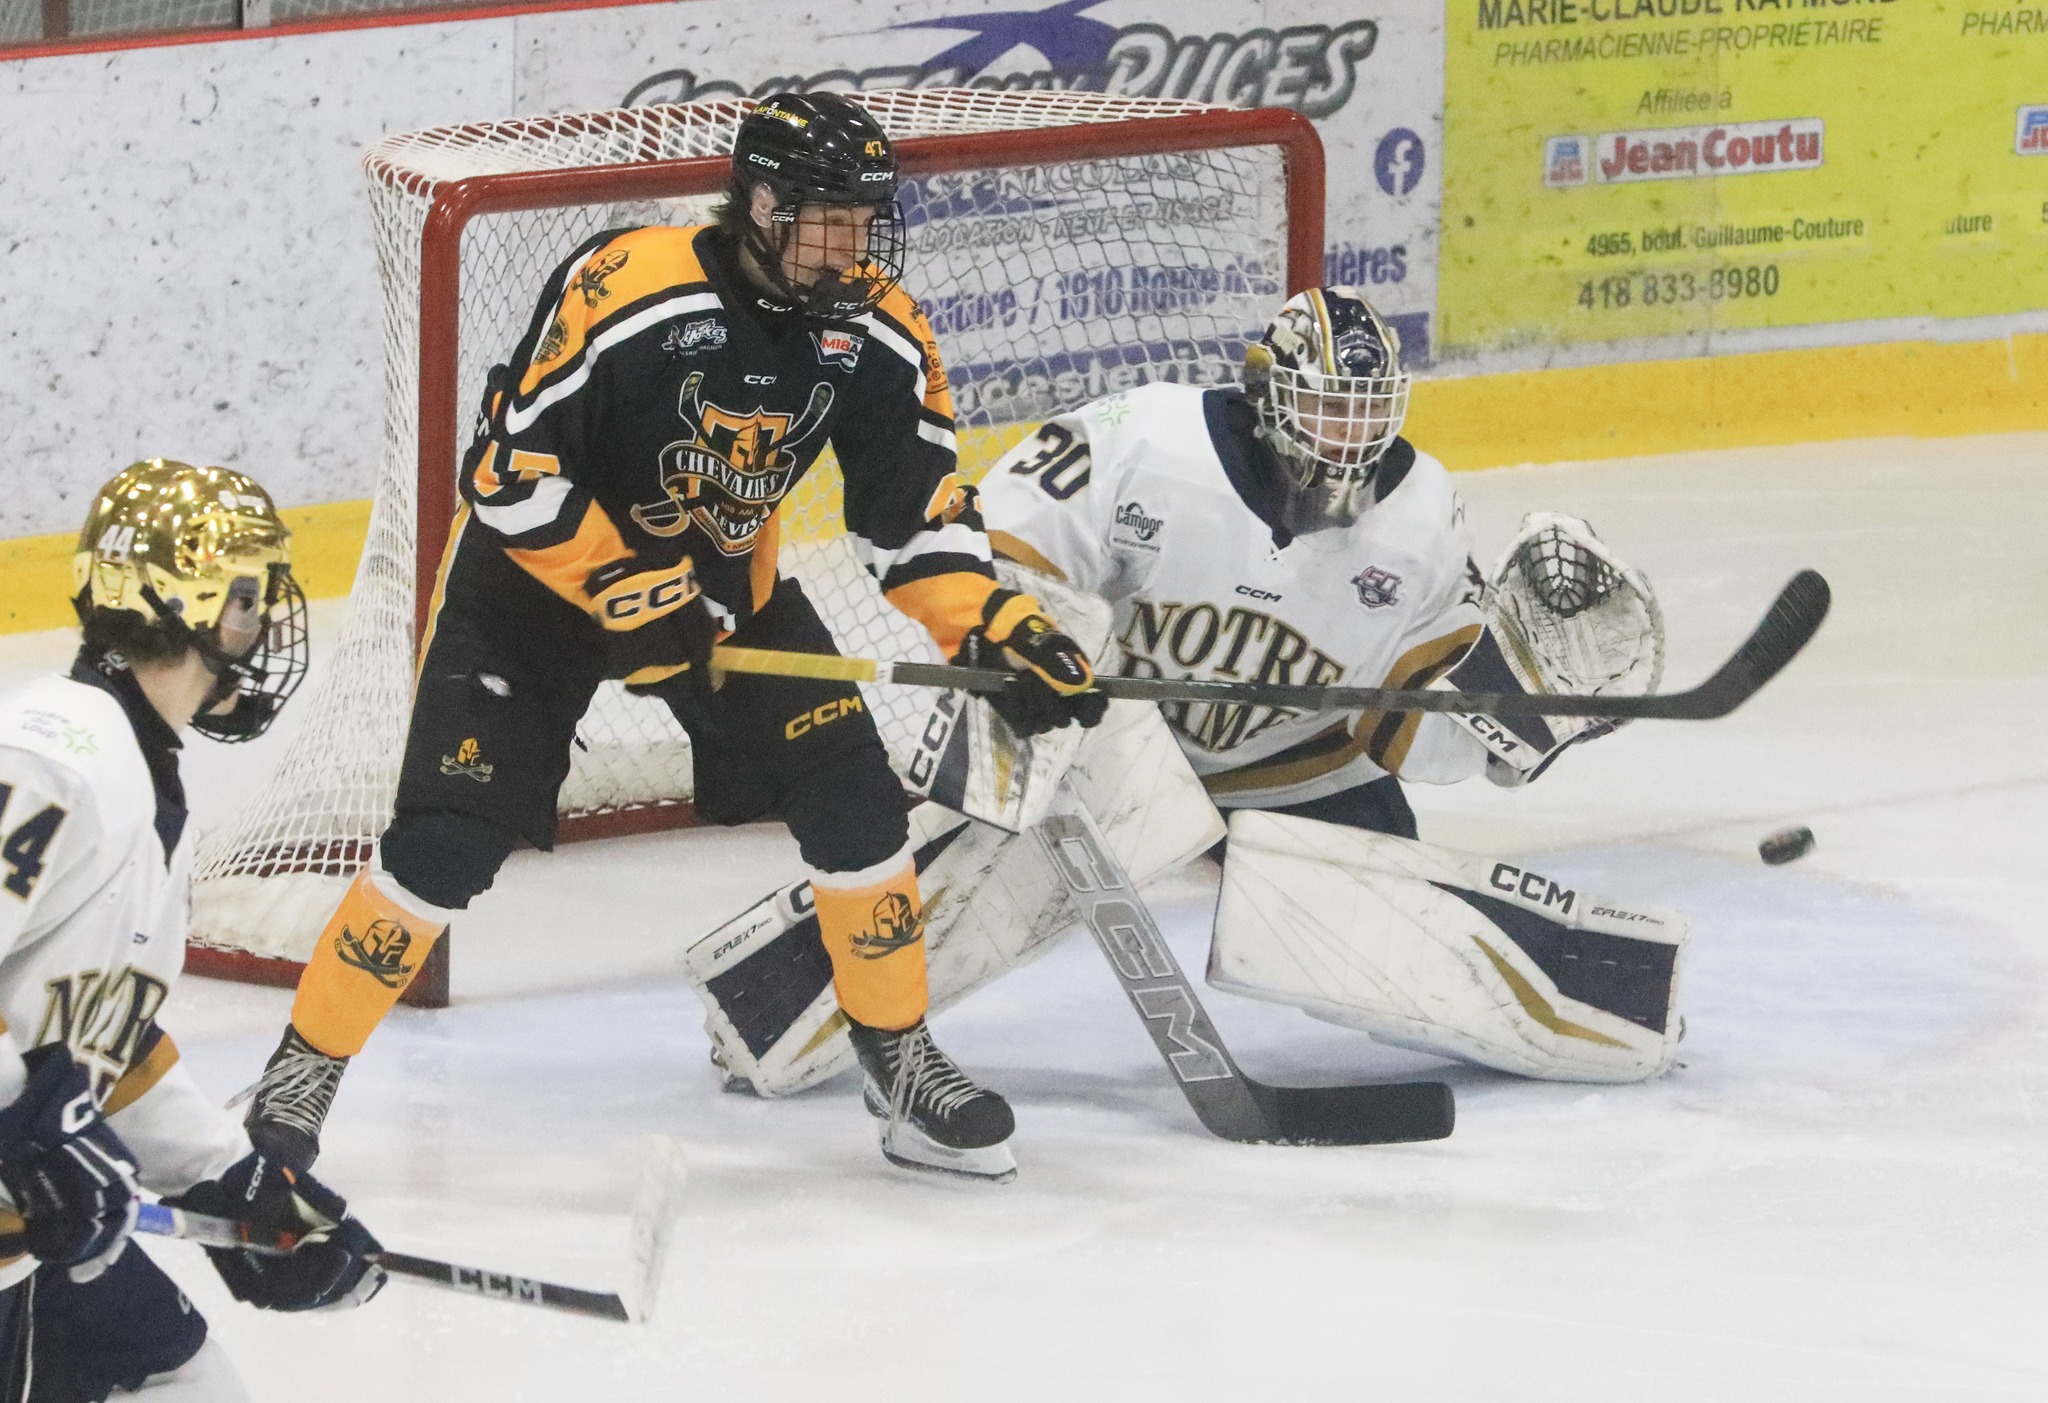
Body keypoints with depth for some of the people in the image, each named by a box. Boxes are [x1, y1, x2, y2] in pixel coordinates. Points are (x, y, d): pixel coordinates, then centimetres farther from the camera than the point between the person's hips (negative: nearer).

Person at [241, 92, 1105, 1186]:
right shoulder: (622, 291, -31)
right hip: (540, 566, -5)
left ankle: (902, 1063, 10)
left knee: (851, 794, -7)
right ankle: (300, 1076, 2)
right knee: (449, 837, -12)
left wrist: (998, 629, -16)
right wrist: (628, 593, -28)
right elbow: (510, 474, -26)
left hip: (722, 577, 5)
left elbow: (916, 513, -3)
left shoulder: (876, 333, -13)